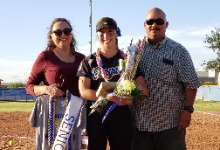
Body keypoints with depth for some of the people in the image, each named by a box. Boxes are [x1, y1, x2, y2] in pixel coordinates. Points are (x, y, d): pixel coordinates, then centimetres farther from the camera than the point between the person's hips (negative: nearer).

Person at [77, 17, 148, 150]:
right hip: (95, 117, 0)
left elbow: (143, 89, 1)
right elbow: (84, 92, -6)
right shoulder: (89, 61, 6)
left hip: (121, 116, 1)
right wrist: (112, 97, -20)